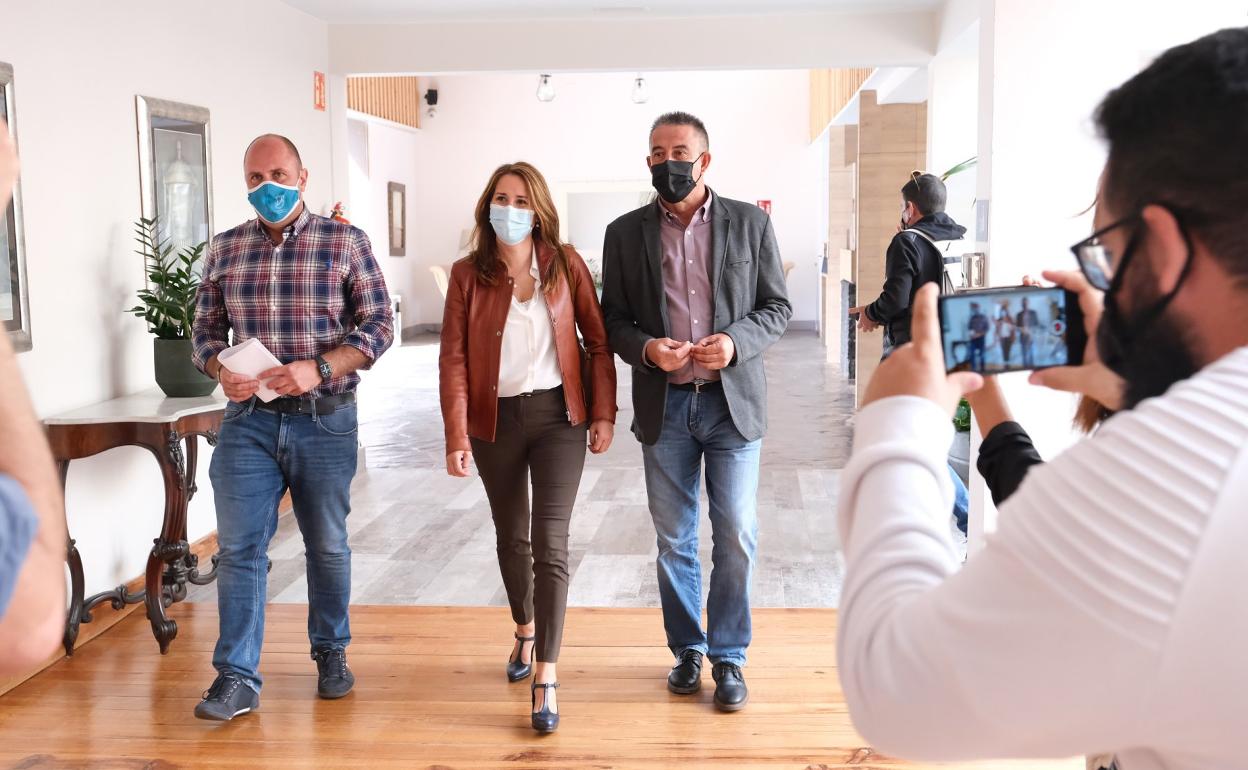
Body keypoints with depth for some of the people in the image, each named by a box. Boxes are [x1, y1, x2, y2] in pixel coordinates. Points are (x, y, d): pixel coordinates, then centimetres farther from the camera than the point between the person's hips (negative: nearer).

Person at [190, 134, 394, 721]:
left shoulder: (345, 243, -2)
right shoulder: (225, 249, 7)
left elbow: (378, 325, -6)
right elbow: (206, 330, 11)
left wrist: (317, 369, -20)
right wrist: (222, 373, -11)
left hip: (325, 419, -1)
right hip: (248, 418, 2)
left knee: (328, 546, 12)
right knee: (240, 547, -1)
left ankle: (331, 652, 30)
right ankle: (237, 678, 6)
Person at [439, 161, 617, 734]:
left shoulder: (566, 264, -3)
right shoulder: (467, 274, -2)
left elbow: (598, 341, 0)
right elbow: (453, 359, -6)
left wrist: (604, 413, -5)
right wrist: (456, 437, -12)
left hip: (557, 415, -2)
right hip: (496, 420, 2)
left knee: (550, 543, -7)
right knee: (511, 536, 17)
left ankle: (547, 677, -2)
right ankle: (525, 632, 42)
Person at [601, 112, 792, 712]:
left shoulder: (749, 223, 1)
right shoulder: (626, 233, 4)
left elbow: (777, 306, 4)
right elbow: (613, 319, 6)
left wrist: (736, 342, -15)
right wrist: (646, 349, -14)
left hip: (733, 400, -1)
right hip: (664, 405, 1)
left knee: (736, 537, 1)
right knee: (674, 540, 10)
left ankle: (728, 656, 18)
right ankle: (687, 649, 27)